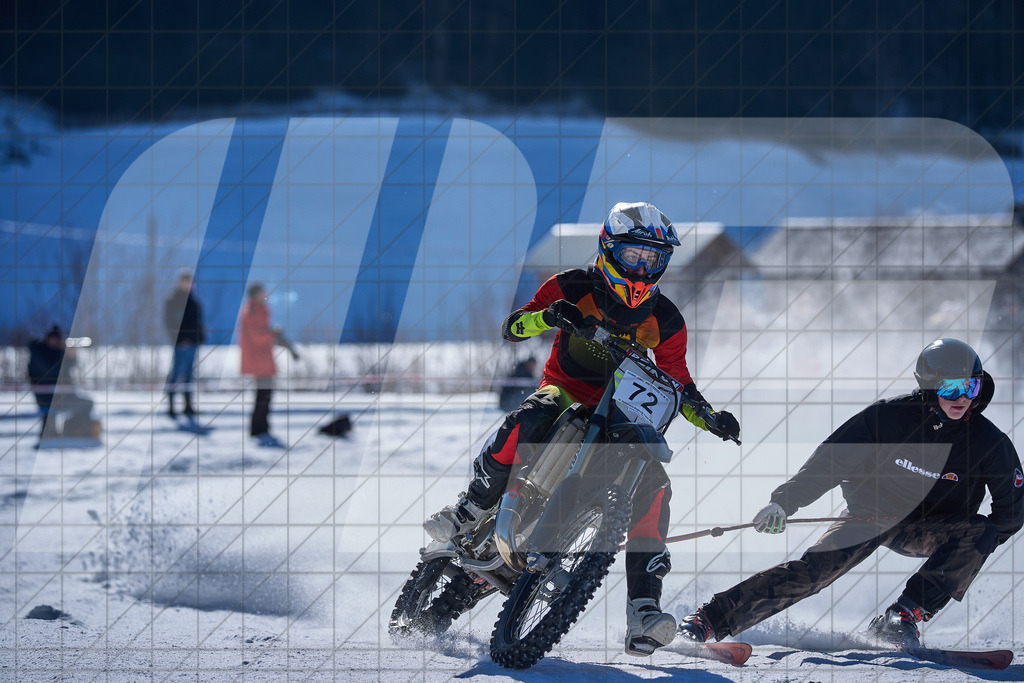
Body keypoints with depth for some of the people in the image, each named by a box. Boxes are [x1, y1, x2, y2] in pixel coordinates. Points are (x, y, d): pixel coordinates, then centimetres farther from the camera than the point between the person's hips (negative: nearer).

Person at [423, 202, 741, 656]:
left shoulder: (664, 320, 0)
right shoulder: (574, 288, -7)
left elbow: (678, 384, 9)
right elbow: (510, 329, -8)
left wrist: (710, 418, -11)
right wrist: (547, 316, -30)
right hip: (564, 391, -2)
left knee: (652, 486, -23)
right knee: (525, 423, -38)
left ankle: (643, 611, -27)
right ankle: (469, 512, -19)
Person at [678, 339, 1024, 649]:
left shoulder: (988, 442, -16)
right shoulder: (889, 416, -19)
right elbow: (830, 461, -14)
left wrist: (983, 539, -15)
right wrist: (783, 502, -22)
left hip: (927, 529, 1)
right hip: (869, 516, -1)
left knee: (980, 534, -28)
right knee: (813, 569, -20)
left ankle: (904, 616, -29)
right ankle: (711, 619, -16)